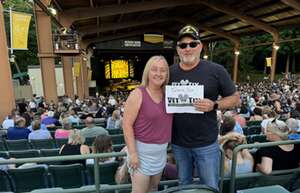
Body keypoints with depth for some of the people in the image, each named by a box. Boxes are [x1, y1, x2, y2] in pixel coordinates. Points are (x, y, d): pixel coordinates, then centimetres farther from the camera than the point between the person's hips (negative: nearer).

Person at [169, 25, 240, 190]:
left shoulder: (216, 70, -10)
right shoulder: (170, 72, 0)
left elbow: (235, 98, -3)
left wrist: (214, 105, -21)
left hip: (206, 143, -2)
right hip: (178, 143, 3)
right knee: (184, 185, 23)